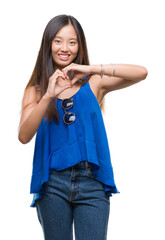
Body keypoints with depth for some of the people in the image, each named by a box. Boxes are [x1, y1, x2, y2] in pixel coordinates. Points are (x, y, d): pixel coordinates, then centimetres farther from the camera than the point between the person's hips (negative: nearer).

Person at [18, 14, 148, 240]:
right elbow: (24, 136, -8)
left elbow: (141, 73, -7)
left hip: (92, 183, 0)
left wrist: (93, 68, -17)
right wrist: (48, 97, -21)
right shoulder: (36, 90, 8)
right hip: (53, 183, 1)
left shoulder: (93, 84, 7)